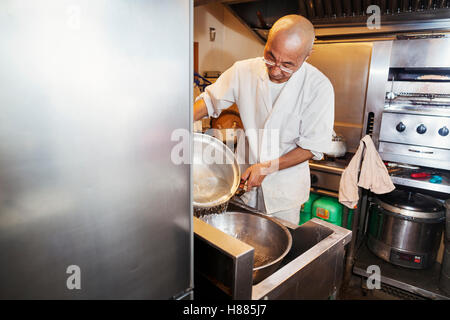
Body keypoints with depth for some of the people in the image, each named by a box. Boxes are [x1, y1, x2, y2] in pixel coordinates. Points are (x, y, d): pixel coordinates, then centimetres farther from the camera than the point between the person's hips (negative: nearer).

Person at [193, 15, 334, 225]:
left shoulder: (319, 87, -17)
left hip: (284, 188, -2)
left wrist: (268, 167, -21)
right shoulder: (244, 71, -10)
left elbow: (314, 146, -14)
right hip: (245, 177, 3)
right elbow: (211, 99, 3)